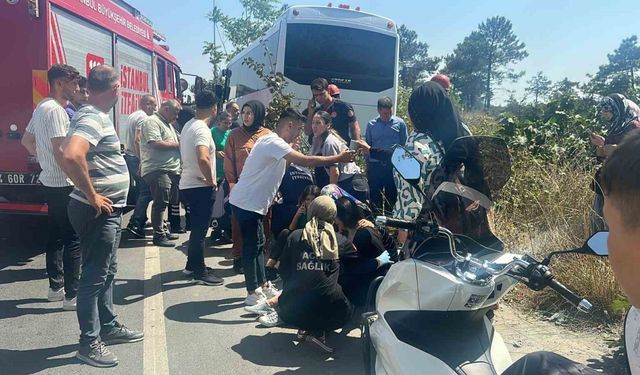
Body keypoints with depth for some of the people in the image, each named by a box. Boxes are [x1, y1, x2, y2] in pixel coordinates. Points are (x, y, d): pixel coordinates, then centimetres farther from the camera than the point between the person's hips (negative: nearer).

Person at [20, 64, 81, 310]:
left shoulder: (41, 108, 14)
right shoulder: (55, 110, -17)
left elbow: (27, 141, 25)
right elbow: (61, 152, -23)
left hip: (50, 183, 10)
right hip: (63, 185, -10)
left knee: (56, 237, 16)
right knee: (72, 240, -5)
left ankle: (56, 287, 25)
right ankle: (71, 295, -1)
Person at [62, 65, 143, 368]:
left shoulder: (96, 115, 12)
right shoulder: (93, 118, -19)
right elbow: (71, 156, -36)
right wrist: (92, 196, -25)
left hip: (109, 210, 10)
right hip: (98, 211, -10)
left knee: (107, 271, 19)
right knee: (94, 275, -1)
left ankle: (108, 326, 32)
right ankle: (89, 342, 11)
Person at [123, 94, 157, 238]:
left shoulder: (132, 115, 17)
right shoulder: (143, 118, -14)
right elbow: (137, 141, -23)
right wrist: (141, 162, -24)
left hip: (129, 155, 10)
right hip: (136, 158, -10)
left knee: (142, 189, 18)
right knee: (146, 191, -9)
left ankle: (141, 220, 24)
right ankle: (134, 223, -12)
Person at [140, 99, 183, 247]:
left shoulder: (167, 124, 23)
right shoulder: (152, 122, -8)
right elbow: (156, 144, -20)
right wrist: (176, 144, -10)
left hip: (171, 170, 10)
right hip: (157, 170, -10)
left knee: (163, 203, 15)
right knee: (160, 203, -8)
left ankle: (163, 230, 24)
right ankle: (158, 236, -3)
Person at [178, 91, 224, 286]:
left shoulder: (188, 125, 9)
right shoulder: (202, 129, -20)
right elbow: (203, 159, -35)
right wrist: (211, 181, -21)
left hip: (189, 183, 9)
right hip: (200, 186, -9)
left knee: (197, 227, 19)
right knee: (200, 229, -1)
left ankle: (192, 265, 30)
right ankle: (200, 272, 8)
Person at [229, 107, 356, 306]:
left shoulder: (275, 142, 12)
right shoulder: (273, 143, -21)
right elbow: (304, 161, -30)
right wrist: (338, 158, -24)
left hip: (254, 202, 10)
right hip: (247, 202, -10)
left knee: (258, 243, 15)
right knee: (252, 245, -3)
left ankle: (262, 286, 25)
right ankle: (253, 293, 7)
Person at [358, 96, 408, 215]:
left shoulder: (400, 123, -1)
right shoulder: (371, 125, 4)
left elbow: (404, 146, 1)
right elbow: (366, 146, 10)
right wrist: (367, 165, 9)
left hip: (393, 165, -1)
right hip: (375, 166, 1)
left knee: (391, 196, 7)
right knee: (375, 196, 8)